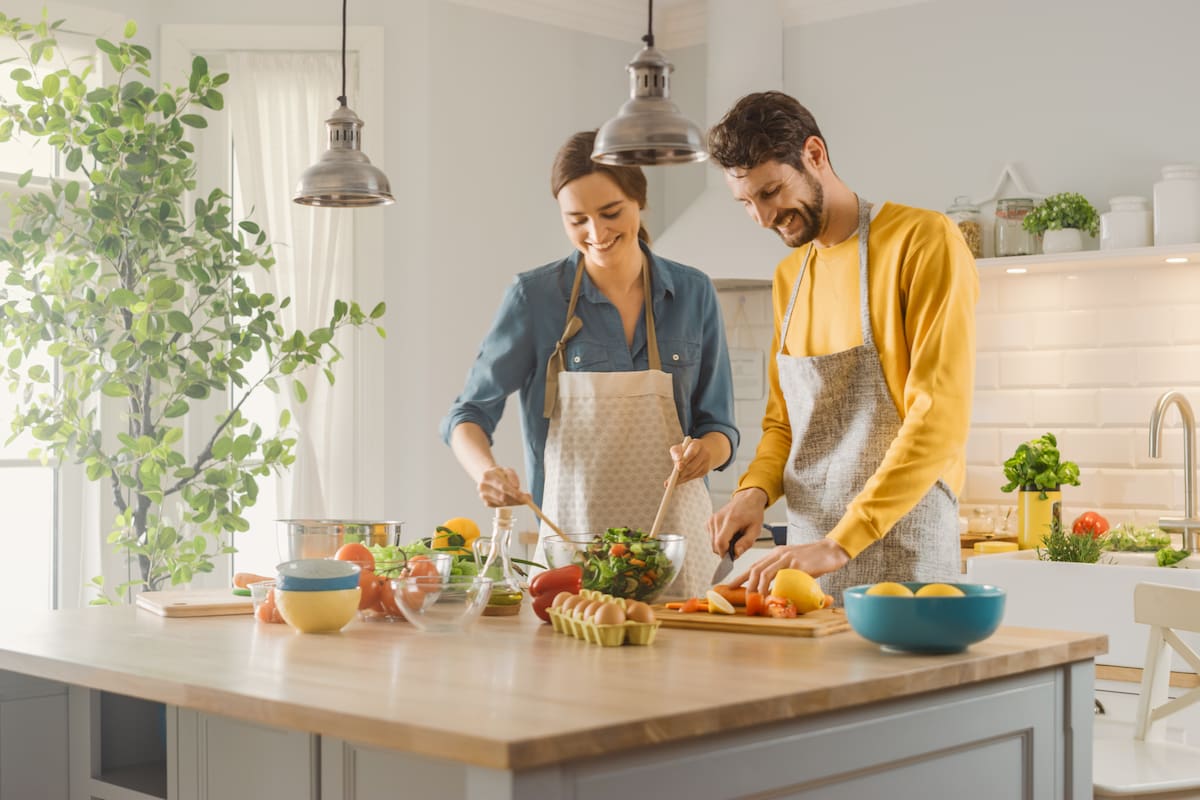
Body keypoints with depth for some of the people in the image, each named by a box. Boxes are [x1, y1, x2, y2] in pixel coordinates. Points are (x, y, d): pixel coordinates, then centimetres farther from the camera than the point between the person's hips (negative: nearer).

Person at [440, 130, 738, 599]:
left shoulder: (692, 294, 2)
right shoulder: (535, 297, -3)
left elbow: (719, 428, 7)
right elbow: (469, 415, -2)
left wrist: (706, 451, -16)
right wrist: (487, 472, -23)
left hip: (674, 542, 2)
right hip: (569, 534, -1)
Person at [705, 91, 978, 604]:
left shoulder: (924, 241, -10)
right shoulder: (788, 276, 14)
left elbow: (939, 420, -18)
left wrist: (839, 544, -23)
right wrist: (756, 489, -1)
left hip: (901, 559, -6)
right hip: (807, 555, 6)